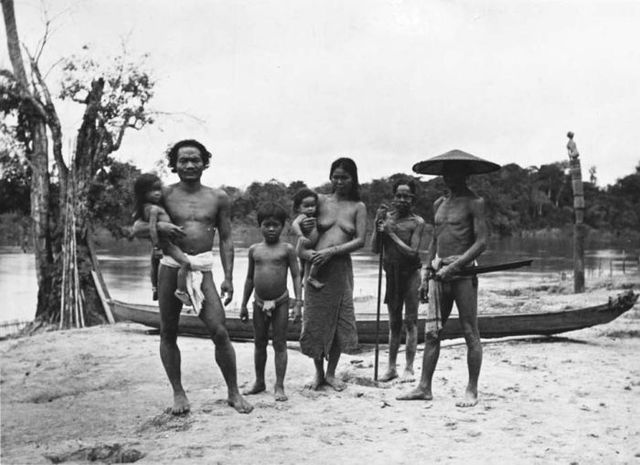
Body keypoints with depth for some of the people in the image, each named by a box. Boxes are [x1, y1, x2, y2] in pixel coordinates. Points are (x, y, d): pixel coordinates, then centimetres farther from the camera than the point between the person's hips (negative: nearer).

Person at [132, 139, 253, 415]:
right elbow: (137, 229, 4)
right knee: (168, 333, 7)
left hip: (202, 270, 0)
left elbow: (226, 240, 11)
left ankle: (233, 392, 7)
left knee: (219, 332, -8)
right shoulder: (164, 195, 5)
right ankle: (178, 393, 22)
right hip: (170, 267, 1)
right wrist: (158, 226, -17)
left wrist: (228, 278, 3)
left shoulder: (218, 198, 8)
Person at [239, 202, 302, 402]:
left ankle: (279, 386, 7)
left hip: (280, 302, -4)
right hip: (259, 303, 4)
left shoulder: (287, 249, -4)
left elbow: (296, 276, -4)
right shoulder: (254, 250, 5)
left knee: (279, 344, 1)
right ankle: (259, 382, 26)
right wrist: (243, 304, 12)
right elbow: (250, 278, 13)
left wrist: (298, 303, -11)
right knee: (259, 343, 12)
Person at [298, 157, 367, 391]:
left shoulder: (358, 207, 6)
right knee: (316, 320, 4)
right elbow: (304, 232, 12)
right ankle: (319, 372, 22)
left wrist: (332, 251, -14)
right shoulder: (321, 201, 7)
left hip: (341, 268, 0)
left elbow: (360, 241, -3)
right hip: (316, 266, 0)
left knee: (340, 321, 4)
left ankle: (331, 373, 21)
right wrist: (303, 228, -13)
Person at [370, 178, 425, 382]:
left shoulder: (417, 222, -9)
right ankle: (391, 367, 17)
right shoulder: (386, 217, 1)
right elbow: (375, 249, -2)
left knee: (411, 321, -1)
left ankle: (409, 368, 6)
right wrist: (377, 225, -13)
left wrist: (392, 233, -19)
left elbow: (412, 252, -17)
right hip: (391, 274, 4)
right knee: (394, 323, 11)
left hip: (410, 274, -4)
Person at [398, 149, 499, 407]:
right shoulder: (439, 204, 17)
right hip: (439, 272, 6)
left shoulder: (474, 203, -3)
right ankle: (424, 387, 10)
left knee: (470, 333, -1)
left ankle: (472, 390, 7)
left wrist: (454, 266, -18)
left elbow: (481, 242, -11)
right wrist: (426, 276, 16)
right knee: (431, 332, 5)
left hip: (463, 272, -6)